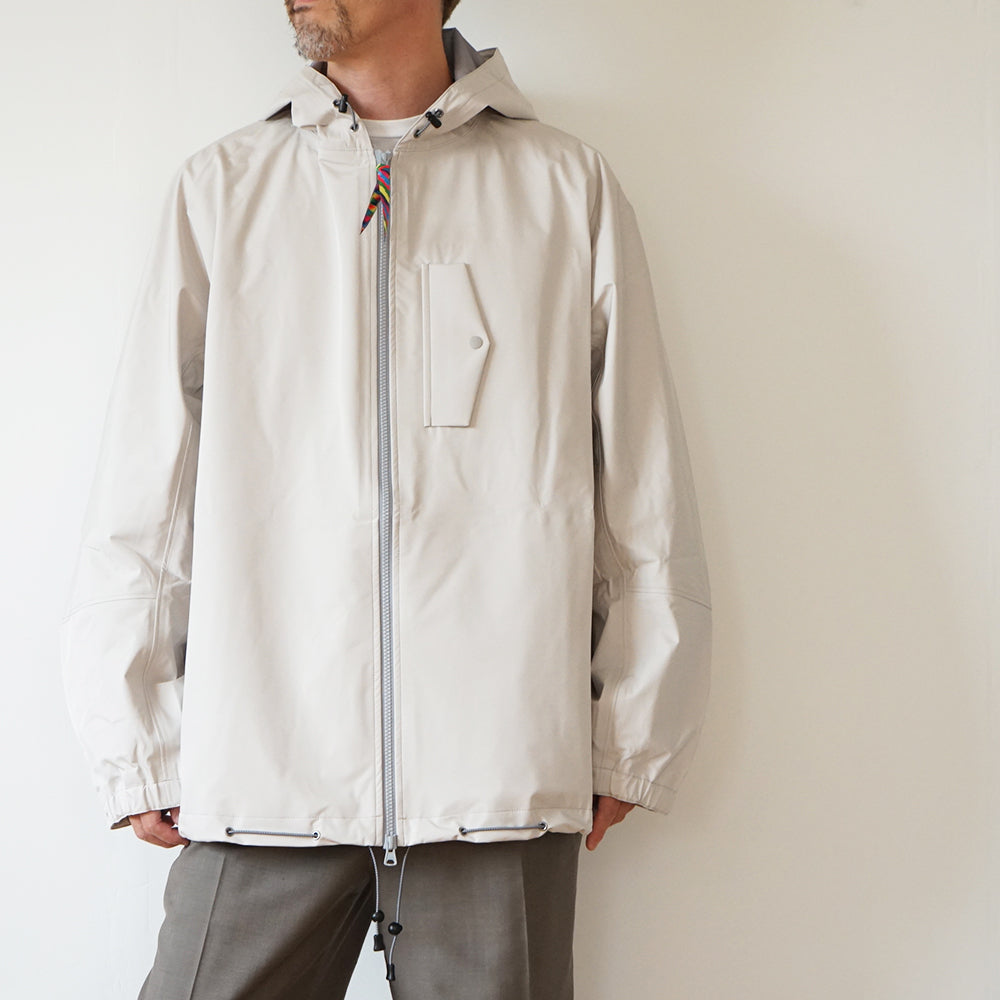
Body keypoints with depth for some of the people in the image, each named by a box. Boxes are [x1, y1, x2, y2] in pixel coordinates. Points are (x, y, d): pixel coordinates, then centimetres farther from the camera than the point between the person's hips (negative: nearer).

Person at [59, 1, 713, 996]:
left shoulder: (568, 187, 9)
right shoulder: (218, 189, 11)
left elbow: (644, 493, 8)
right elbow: (144, 489, 9)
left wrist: (632, 737, 5)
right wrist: (137, 748, 5)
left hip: (502, 769, 0)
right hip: (261, 764, 1)